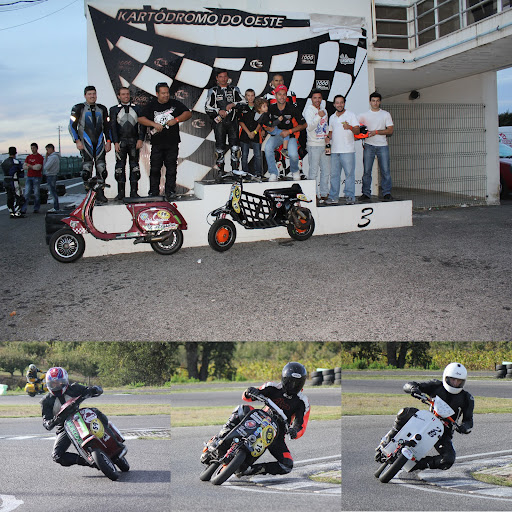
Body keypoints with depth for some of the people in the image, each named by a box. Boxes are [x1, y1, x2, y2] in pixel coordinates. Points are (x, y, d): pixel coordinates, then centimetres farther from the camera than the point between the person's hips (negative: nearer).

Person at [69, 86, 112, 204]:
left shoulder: (102, 109, 16)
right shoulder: (78, 108, 5)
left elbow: (107, 126, 20)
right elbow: (72, 126, 3)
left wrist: (108, 141, 9)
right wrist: (77, 141, -9)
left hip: (99, 142, 3)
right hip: (85, 142, -3)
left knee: (101, 168, -4)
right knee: (87, 165, -14)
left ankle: (100, 195, 1)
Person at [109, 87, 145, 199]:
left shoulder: (137, 108, 11)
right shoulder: (114, 110, 7)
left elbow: (142, 124, 7)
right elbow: (112, 127, 2)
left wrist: (140, 139, -5)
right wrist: (115, 142, -8)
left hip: (134, 141, 1)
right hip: (120, 141, -1)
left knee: (134, 166, -1)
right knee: (120, 166, -3)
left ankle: (134, 191, 3)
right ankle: (121, 192, 2)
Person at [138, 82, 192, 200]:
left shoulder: (175, 104, 7)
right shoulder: (151, 106, 7)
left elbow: (188, 113, 3)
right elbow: (141, 119, 2)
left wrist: (176, 120, -11)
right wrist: (154, 124, -12)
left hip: (172, 143, 0)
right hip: (157, 143, 0)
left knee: (171, 168, 0)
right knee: (154, 168, 1)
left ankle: (170, 192, 5)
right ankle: (153, 193, 8)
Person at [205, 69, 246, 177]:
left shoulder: (234, 90, 14)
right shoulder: (213, 91, 8)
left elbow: (243, 101, 8)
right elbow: (207, 107, 3)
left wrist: (233, 104, -9)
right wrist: (218, 111, -12)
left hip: (232, 121, 1)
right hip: (219, 122, -1)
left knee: (235, 145, -7)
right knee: (220, 146, -3)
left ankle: (235, 168, -2)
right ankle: (221, 171, 2)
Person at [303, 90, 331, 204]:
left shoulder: (324, 111, 16)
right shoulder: (309, 110, -6)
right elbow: (309, 127, -19)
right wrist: (319, 116, -28)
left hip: (324, 145, 7)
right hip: (313, 145, -7)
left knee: (326, 170, 9)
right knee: (313, 171, -7)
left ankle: (324, 194, 16)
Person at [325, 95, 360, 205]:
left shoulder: (350, 115, 3)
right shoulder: (332, 117, 18)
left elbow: (357, 131, -5)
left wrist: (350, 127, -25)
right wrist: (328, 137, 5)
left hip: (347, 150, -5)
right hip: (334, 150, 5)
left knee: (349, 173, -5)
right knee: (334, 174, 4)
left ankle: (350, 197, -2)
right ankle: (333, 197, 9)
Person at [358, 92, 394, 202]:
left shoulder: (386, 114, 9)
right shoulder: (364, 115, 12)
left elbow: (390, 130, 0)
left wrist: (376, 132, -11)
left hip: (382, 146, -1)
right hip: (369, 146, 1)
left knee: (385, 171, -4)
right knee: (366, 171, -2)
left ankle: (387, 193, 1)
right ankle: (366, 193, 3)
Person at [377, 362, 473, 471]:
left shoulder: (467, 398, 0)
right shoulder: (436, 386, -3)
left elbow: (468, 420, 1)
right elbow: (407, 385, -8)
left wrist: (464, 427, -24)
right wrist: (413, 388, -33)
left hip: (444, 433, 1)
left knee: (448, 460, -27)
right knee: (406, 412, -30)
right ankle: (388, 439, -11)